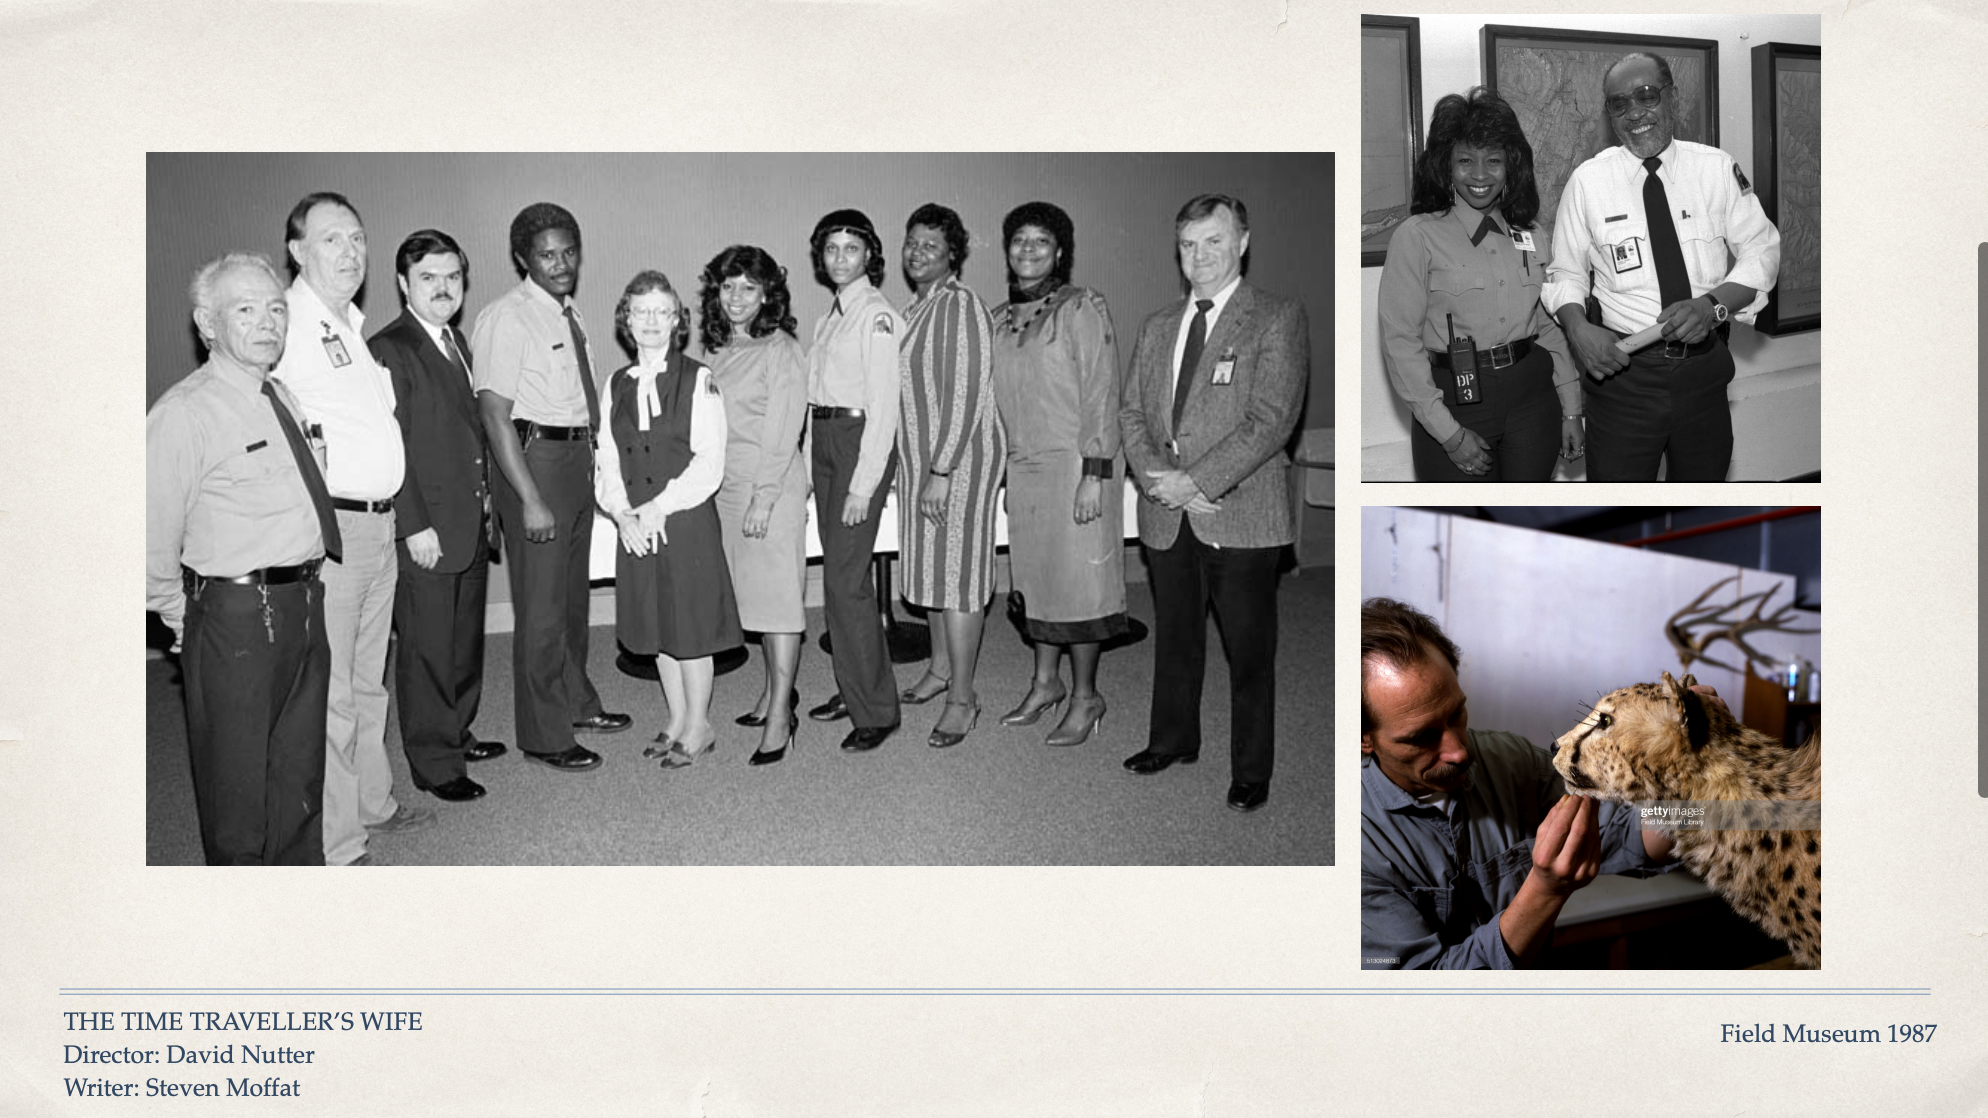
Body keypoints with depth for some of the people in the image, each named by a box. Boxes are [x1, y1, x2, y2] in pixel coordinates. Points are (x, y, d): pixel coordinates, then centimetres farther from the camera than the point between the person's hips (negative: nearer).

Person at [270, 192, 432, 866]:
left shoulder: (357, 328, 16)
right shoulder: (286, 325, -12)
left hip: (379, 525, 9)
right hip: (325, 531, -9)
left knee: (368, 683, 20)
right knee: (328, 695, -3)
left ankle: (372, 803, 35)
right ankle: (335, 845, 6)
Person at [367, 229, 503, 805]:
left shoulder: (458, 342, 14)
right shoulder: (389, 350, -12)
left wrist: (487, 500, 14)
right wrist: (416, 525, -19)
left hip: (472, 523, 8)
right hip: (427, 529, -8)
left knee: (465, 641, 18)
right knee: (427, 648, 2)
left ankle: (456, 734, 33)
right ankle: (434, 763, 12)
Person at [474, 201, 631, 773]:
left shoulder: (571, 313, 11)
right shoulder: (506, 319, -14)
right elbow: (495, 414, -19)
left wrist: (593, 459, 8)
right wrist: (531, 498, -23)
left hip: (580, 457, 8)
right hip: (533, 457, -8)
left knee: (573, 594, 21)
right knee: (542, 607, -1)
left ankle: (576, 702, 37)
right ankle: (544, 734, 11)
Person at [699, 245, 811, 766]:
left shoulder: (781, 349, -8)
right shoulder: (716, 348, 12)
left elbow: (783, 432, -13)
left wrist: (762, 498, -16)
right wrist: (714, 484, 5)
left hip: (773, 486, -7)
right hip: (726, 487, 7)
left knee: (778, 593, -5)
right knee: (752, 591, 11)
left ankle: (780, 715, -3)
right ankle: (775, 690, 24)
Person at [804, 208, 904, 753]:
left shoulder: (877, 316, -11)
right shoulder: (831, 317, 15)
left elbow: (883, 405, -16)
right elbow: (820, 392, 16)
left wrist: (863, 484, -19)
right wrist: (815, 467, 9)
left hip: (861, 442, -8)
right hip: (825, 442, 8)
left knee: (845, 579, -9)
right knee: (837, 572, 12)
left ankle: (876, 711, 0)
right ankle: (852, 689, 23)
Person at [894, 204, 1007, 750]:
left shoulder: (960, 304, -14)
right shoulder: (914, 308, 14)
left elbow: (966, 396, -20)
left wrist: (941, 472, -22)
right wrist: (919, 468, 16)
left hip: (961, 458, -9)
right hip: (922, 457, 9)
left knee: (958, 574, -4)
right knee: (933, 567, 16)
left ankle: (962, 697, 4)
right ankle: (941, 668, 31)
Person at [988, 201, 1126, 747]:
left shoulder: (1082, 308, -8)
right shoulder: (1000, 318, 11)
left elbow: (1101, 395, -12)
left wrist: (1095, 475, -18)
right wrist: (998, 471, 14)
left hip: (1073, 466, -6)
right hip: (1022, 469, 6)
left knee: (1077, 579, -1)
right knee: (1034, 579, 12)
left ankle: (1085, 697, 10)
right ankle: (1046, 683, 26)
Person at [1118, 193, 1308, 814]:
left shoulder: (1278, 320, -4)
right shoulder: (1158, 326, 15)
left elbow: (1272, 420, -14)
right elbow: (1132, 412, 11)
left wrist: (1198, 481, -19)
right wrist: (1155, 477, -8)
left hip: (1240, 516, -5)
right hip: (1167, 516, 5)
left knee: (1249, 650, 4)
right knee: (1174, 638, 18)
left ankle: (1251, 772, 17)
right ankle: (1173, 740, 36)